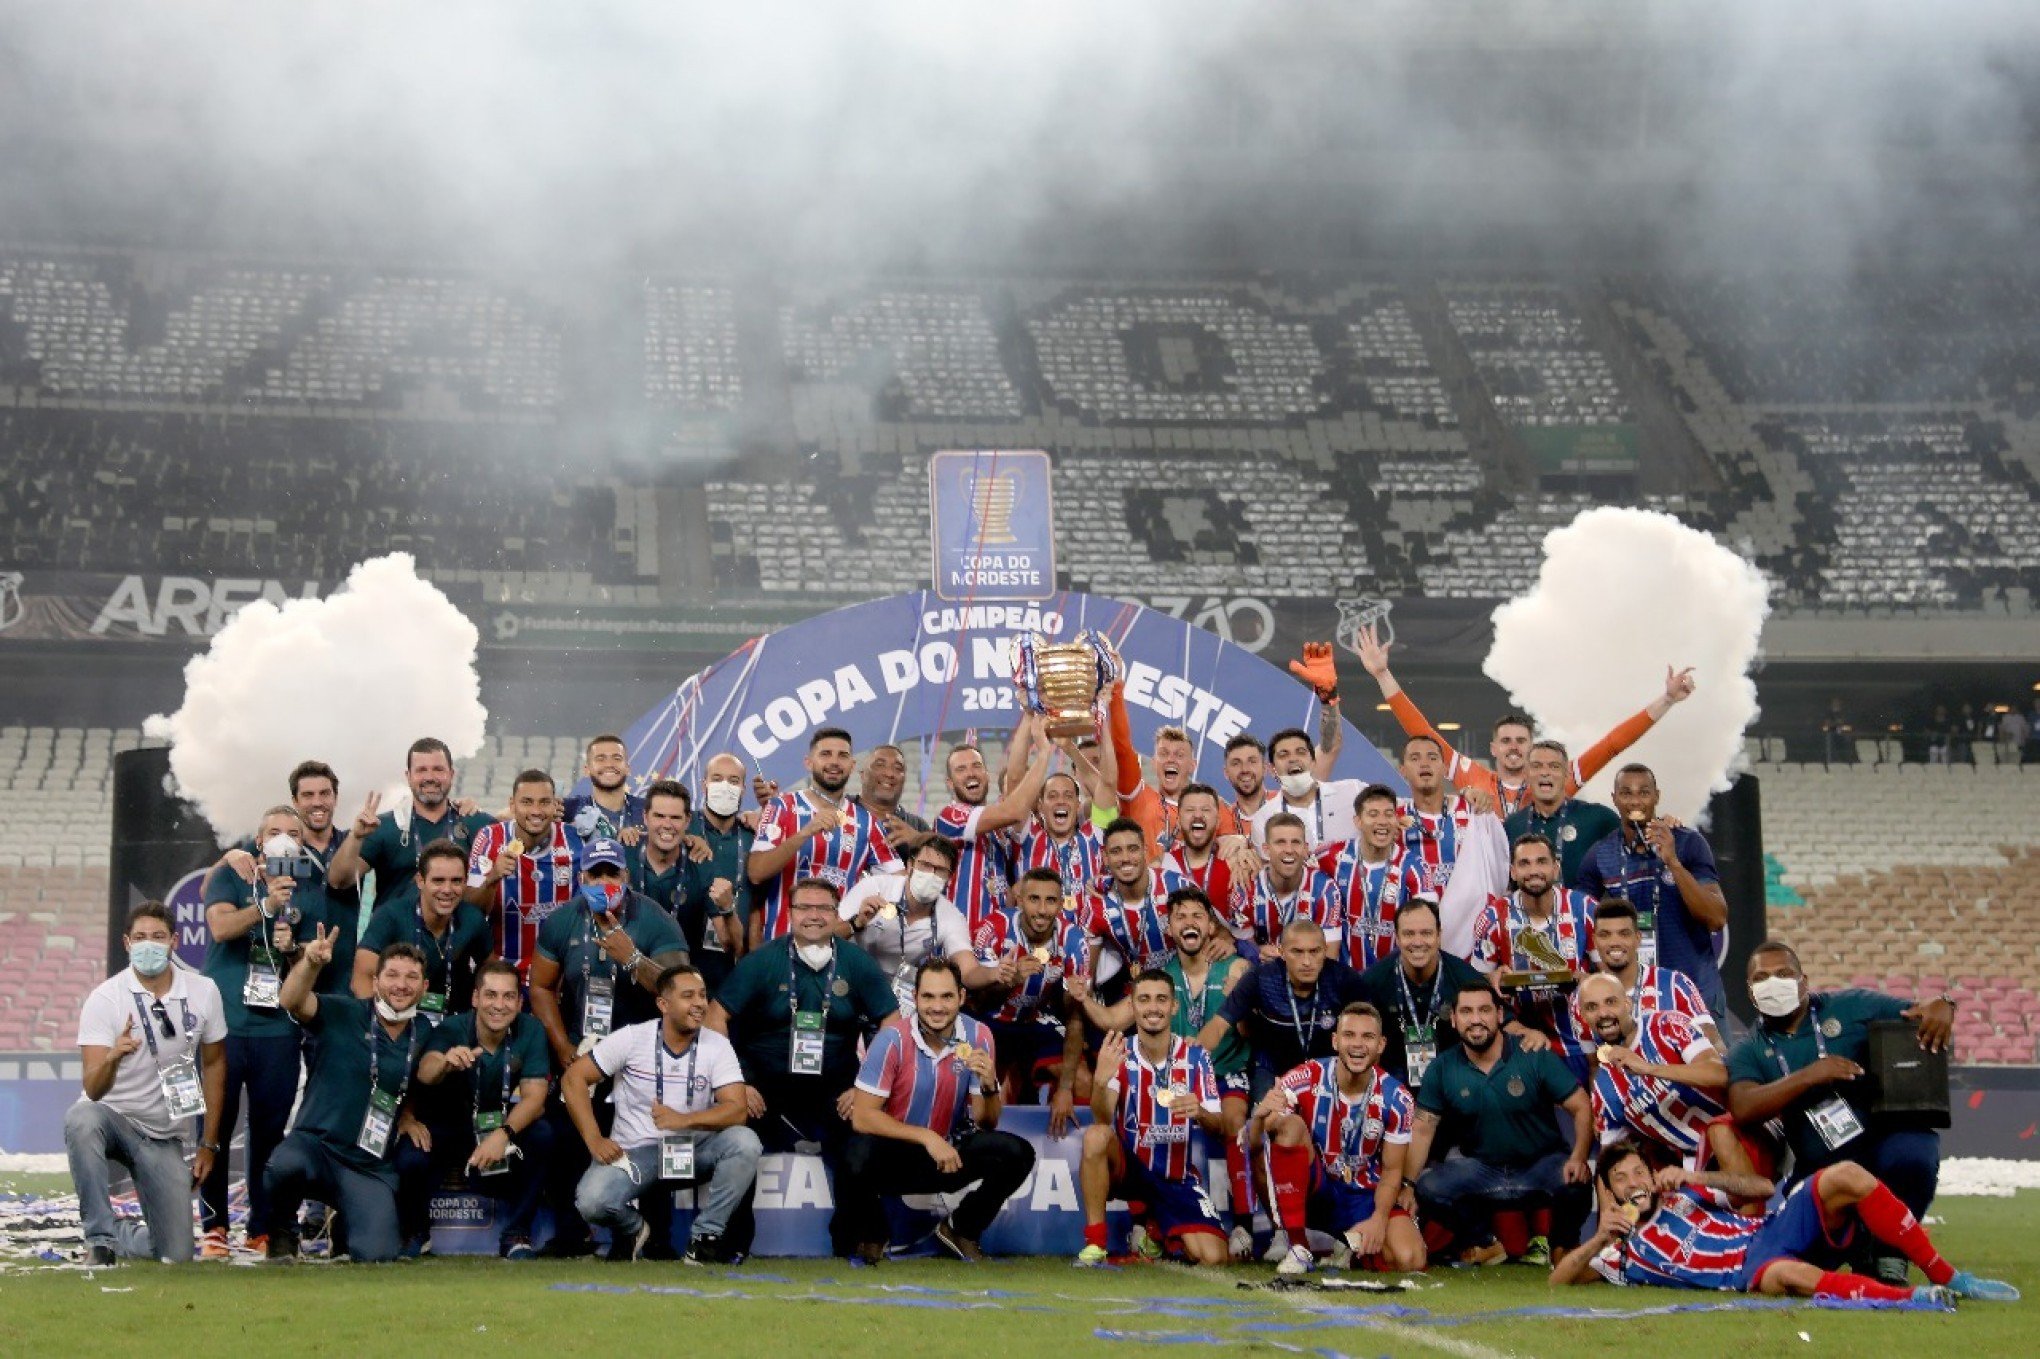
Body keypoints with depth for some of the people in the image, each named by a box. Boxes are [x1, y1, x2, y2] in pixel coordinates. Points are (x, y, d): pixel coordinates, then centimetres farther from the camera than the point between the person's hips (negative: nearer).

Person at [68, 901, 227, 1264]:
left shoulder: (203, 992, -4)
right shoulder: (104, 999, -14)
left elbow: (213, 1064, 9)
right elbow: (93, 1089, -22)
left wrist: (209, 1145, 9)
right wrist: (112, 1057, -45)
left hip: (164, 1137, 3)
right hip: (112, 1117, -3)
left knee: (174, 1255, -6)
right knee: (81, 1119, -41)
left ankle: (119, 1237, 28)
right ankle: (100, 1237, -28)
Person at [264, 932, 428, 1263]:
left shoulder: (424, 1036, 8)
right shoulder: (340, 1015, -6)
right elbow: (293, 1002, -25)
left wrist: (407, 1116, 9)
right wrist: (310, 963, -43)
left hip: (371, 1169, 3)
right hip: (315, 1145, -3)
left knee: (377, 1255, -19)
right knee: (284, 1166, -39)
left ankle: (344, 1220, 20)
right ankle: (283, 1230, -3)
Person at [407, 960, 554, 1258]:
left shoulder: (530, 1031, -15)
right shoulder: (451, 1029, -22)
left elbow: (534, 1097, -20)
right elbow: (425, 1074, -42)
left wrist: (504, 1133, -40)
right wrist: (445, 1063, -67)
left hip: (499, 1124, 2)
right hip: (446, 1124, -2)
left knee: (541, 1134, -28)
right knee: (410, 1160, -32)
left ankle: (516, 1234, -12)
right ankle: (414, 1233, 2)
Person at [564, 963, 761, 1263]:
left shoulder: (717, 1046, -4)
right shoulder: (632, 1038, -6)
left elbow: (736, 1110, -14)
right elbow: (573, 1078, -4)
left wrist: (685, 1120, -31)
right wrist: (594, 1140, -14)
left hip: (694, 1149, 1)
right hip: (634, 1152, -1)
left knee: (745, 1142, -28)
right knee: (592, 1202, -30)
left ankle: (705, 1237, -13)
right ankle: (631, 1229, 9)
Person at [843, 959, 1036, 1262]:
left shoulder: (977, 1037, -6)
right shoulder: (893, 1038, -17)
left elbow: (985, 1123, -2)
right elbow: (862, 1117, -20)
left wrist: (989, 1086, -23)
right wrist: (927, 1138, -25)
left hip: (948, 1152, 4)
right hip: (895, 1152, -4)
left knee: (1018, 1155, -19)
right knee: (859, 1156, -36)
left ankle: (960, 1229, 8)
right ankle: (872, 1236, -2)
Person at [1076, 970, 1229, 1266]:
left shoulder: (1195, 1057, -3)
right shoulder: (1120, 1054, -6)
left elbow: (1218, 1128, -7)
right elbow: (1102, 1118, -20)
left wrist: (1200, 1113, -31)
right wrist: (1100, 1081, -42)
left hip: (1179, 1177, 1)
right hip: (1129, 1167, -1)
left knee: (1212, 1257, -18)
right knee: (1096, 1135, -33)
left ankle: (1157, 1233, 17)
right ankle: (1094, 1244, -23)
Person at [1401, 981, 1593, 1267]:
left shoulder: (1535, 1057, -9)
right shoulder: (1442, 1069, -1)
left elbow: (1581, 1108, -12)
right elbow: (1423, 1130, -3)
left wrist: (1578, 1159, -29)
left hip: (1540, 1166, -2)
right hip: (1482, 1170, 2)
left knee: (1575, 1181, -34)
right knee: (1429, 1186, -25)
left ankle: (1560, 1245, 0)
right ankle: (1483, 1244, 4)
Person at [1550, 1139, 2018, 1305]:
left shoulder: (1680, 1194, 23)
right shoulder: (1625, 1251, 15)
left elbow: (1762, 1189, 17)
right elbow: (1558, 1279, 8)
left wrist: (1694, 1177, 3)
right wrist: (1599, 1239, -8)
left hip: (1776, 1228, 5)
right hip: (1751, 1270, -5)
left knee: (1844, 1176, -21)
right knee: (1786, 1275, -44)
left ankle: (1945, 1276, -19)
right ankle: (1915, 1299, -53)